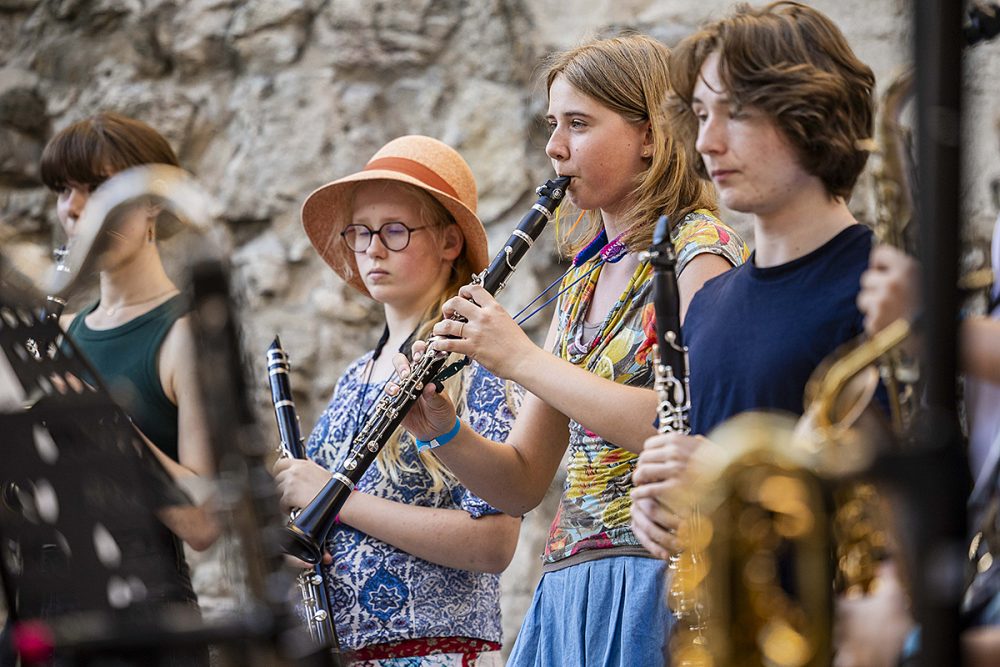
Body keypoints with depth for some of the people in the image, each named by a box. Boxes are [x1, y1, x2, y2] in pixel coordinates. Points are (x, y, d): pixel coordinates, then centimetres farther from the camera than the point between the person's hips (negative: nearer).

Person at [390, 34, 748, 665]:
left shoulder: (702, 248, -6)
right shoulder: (581, 281, 16)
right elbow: (523, 484, 16)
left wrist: (523, 359, -16)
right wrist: (444, 430, -4)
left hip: (659, 584, -7)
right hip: (569, 590, 7)